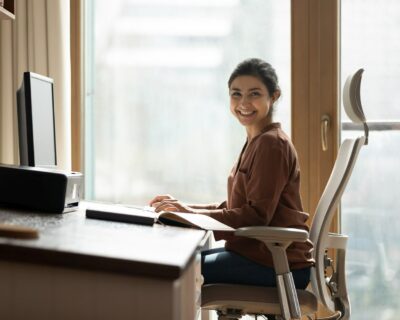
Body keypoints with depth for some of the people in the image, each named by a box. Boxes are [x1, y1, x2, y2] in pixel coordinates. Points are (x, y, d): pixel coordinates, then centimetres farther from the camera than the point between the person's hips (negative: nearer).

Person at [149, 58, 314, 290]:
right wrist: (184, 208, 6)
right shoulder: (257, 142, 18)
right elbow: (234, 208, 16)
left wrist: (192, 214, -20)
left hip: (277, 261, -10)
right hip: (256, 251, 10)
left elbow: (257, 215, -20)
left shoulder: (272, 143, -13)